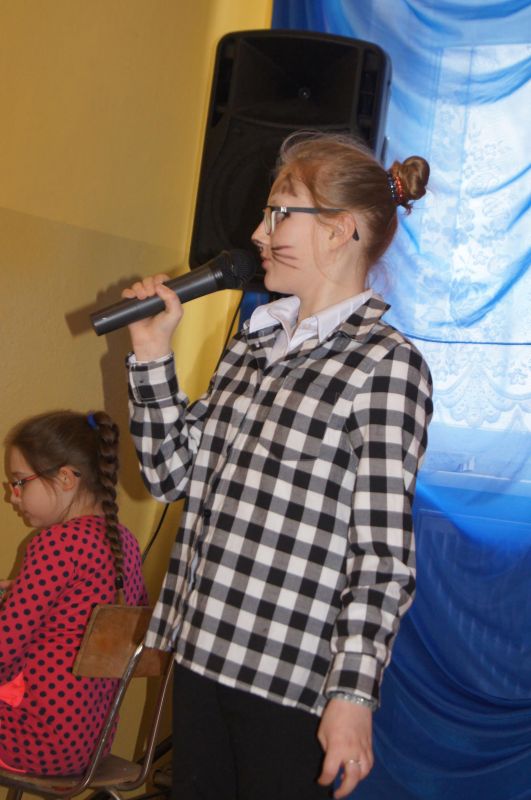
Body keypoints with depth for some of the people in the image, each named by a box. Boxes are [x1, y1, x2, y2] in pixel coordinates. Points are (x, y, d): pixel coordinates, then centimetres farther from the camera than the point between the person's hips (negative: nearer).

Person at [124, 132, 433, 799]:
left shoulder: (385, 364, -11)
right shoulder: (254, 340, 11)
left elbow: (383, 553, -13)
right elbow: (172, 475, 12)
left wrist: (355, 693, -16)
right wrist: (152, 354, 4)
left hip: (292, 675, -7)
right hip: (200, 650, 7)